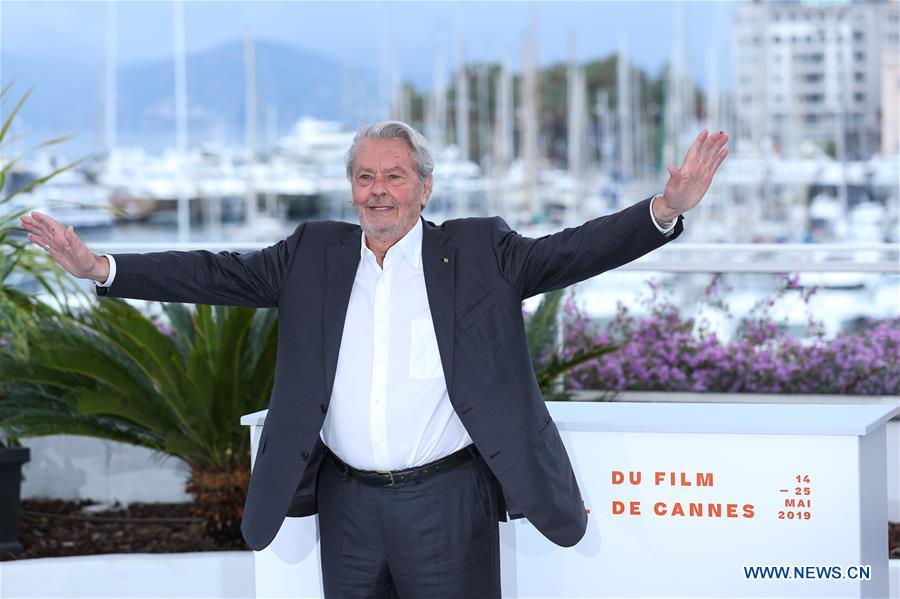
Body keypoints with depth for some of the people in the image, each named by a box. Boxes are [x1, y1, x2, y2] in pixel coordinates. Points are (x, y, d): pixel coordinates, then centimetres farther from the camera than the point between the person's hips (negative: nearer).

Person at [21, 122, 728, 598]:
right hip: (348, 502, 3)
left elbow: (571, 252, -8)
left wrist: (664, 211, -25)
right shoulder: (316, 254, 9)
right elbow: (219, 275, 5)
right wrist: (100, 268, -5)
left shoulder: (478, 250, 1)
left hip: (448, 502, -3)